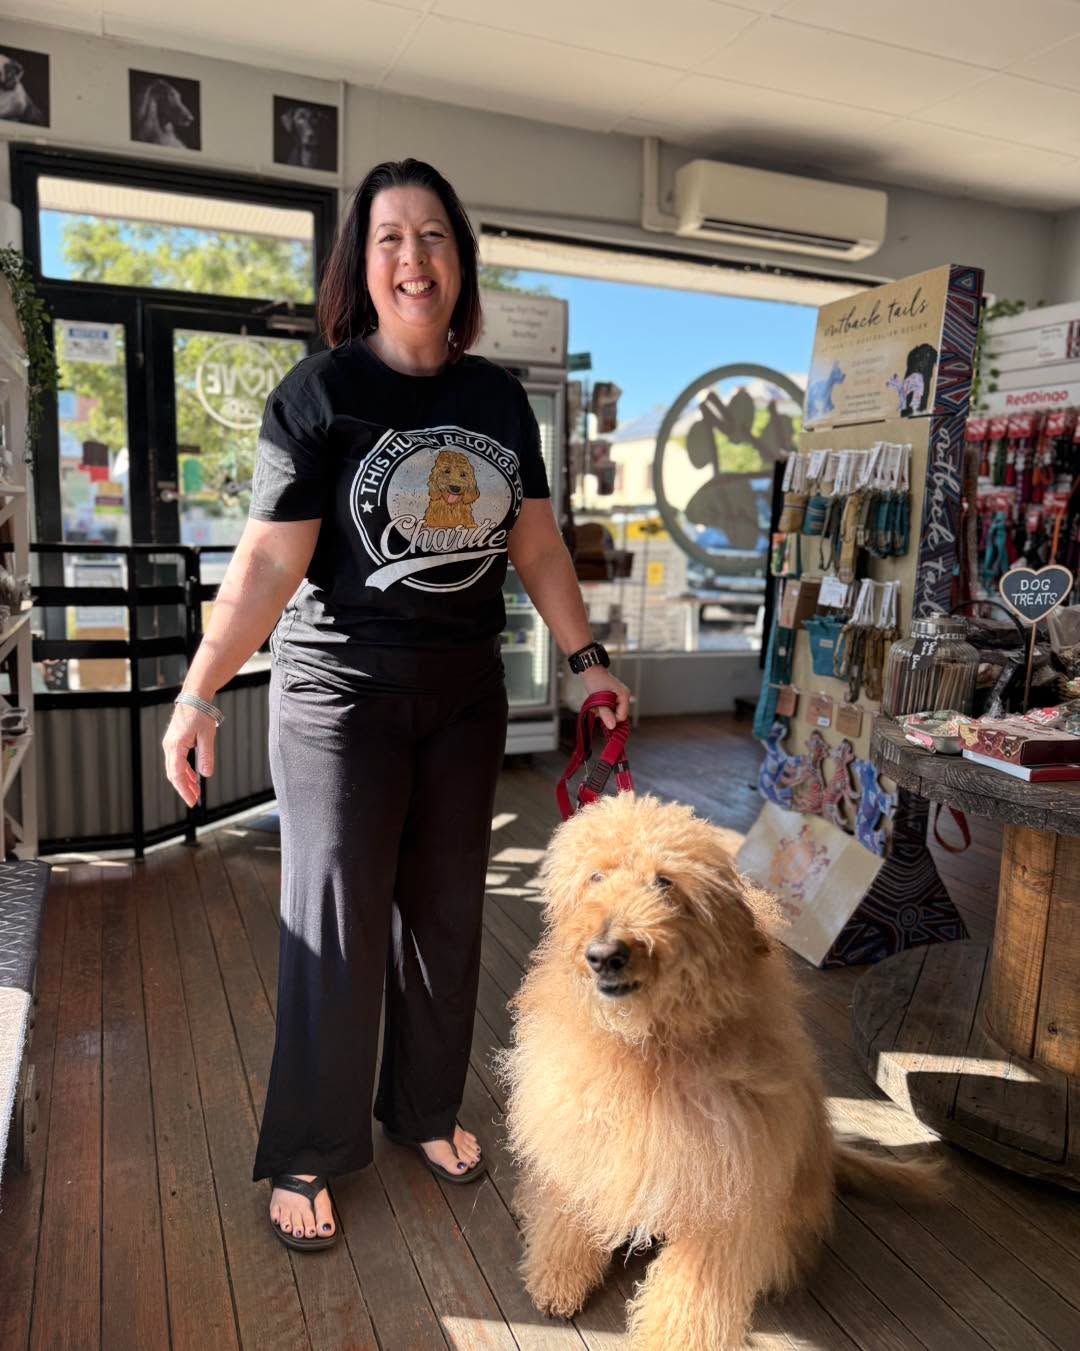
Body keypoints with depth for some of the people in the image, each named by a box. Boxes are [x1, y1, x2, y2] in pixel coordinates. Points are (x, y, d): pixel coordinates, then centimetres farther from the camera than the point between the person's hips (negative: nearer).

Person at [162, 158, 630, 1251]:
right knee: (336, 917, 2)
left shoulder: (498, 396, 7)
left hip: (465, 691, 5)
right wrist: (199, 691, -18)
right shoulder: (321, 391, -8)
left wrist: (586, 659, 11)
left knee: (445, 910, 13)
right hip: (340, 691, -4)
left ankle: (425, 1108, 35)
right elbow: (269, 559, -11)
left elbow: (537, 546, 12)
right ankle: (308, 1152, 23)